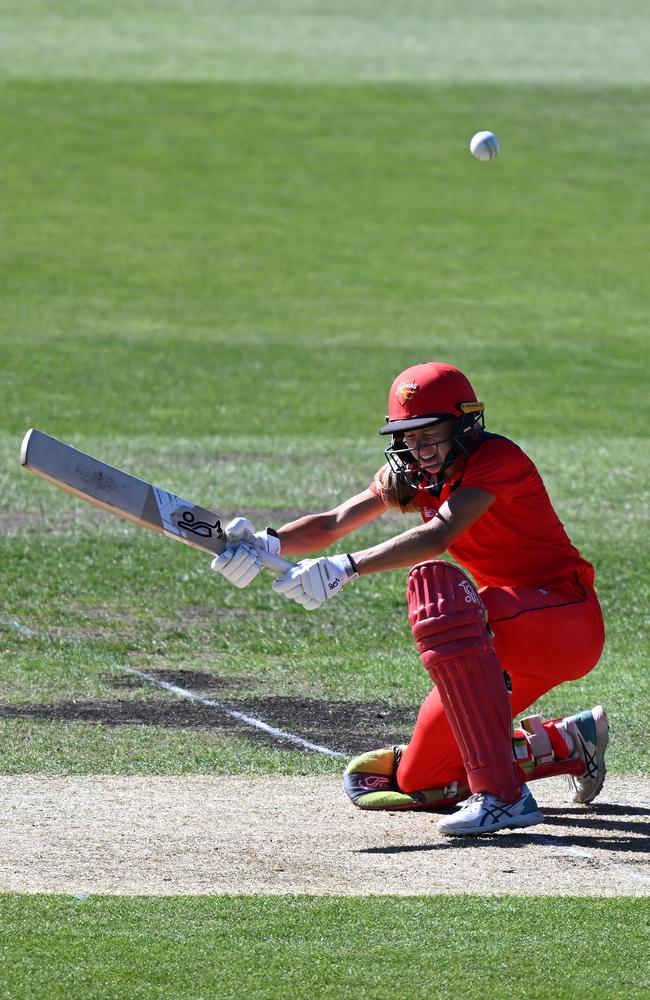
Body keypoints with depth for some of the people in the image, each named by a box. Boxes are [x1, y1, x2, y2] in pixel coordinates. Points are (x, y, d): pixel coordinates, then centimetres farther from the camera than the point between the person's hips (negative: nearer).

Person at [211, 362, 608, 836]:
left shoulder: (497, 459, -18)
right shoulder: (411, 474, 6)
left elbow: (437, 537, -34)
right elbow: (333, 524, -7)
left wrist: (345, 567, -44)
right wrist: (267, 544, -27)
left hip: (571, 621, -8)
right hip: (514, 637, 8)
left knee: (438, 588, -36)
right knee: (417, 780, 4)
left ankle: (502, 794, -37)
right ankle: (571, 743, 23)